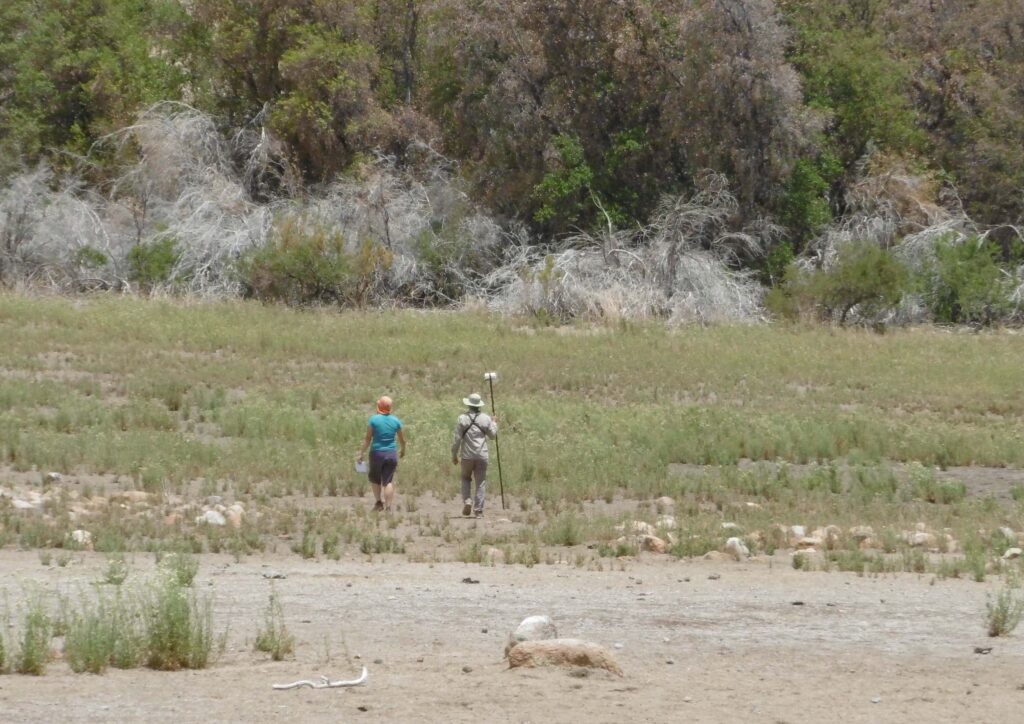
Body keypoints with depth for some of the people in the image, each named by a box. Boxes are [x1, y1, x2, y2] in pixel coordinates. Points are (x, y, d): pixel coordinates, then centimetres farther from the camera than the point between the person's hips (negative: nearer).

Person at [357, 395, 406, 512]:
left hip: (377, 453, -2)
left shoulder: (374, 420, -9)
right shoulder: (395, 421, 0)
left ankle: (379, 501, 12)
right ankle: (388, 507, -3)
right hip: (391, 454, 2)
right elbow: (402, 439, 11)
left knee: (375, 479, 19)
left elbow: (367, 439, -9)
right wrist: (402, 450, 30)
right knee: (388, 481, 5)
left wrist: (361, 453, -1)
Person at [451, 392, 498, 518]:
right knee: (481, 483, 6)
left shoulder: (462, 418, -6)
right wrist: (494, 423, 27)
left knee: (466, 478, 20)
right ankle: (478, 510, 2)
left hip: (467, 455, 0)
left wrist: (454, 455, 4)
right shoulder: (486, 418, -2)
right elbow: (493, 435, 9)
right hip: (482, 455, 0)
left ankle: (467, 500, -1)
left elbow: (456, 438, -5)